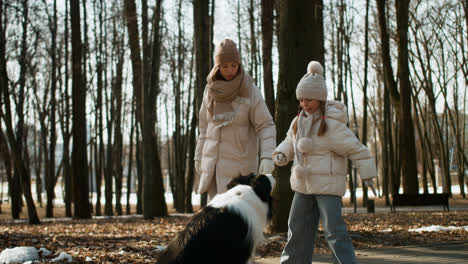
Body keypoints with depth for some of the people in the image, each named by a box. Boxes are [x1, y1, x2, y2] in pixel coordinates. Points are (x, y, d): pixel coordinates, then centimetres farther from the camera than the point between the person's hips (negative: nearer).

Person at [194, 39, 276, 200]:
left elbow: (266, 126, -12)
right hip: (214, 161, 4)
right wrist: (199, 157, 10)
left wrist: (267, 157, -25)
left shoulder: (250, 92, -11)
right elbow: (205, 125, 11)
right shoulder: (211, 90, 2)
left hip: (240, 162, -4)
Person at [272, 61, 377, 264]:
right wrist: (281, 154, 1)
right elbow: (290, 142, 22)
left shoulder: (332, 125, -16)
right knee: (298, 227, 14)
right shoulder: (299, 121, 6)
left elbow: (355, 149, -13)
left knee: (334, 229, -12)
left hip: (328, 184, -7)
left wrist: (367, 173, -13)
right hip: (303, 185, 8)